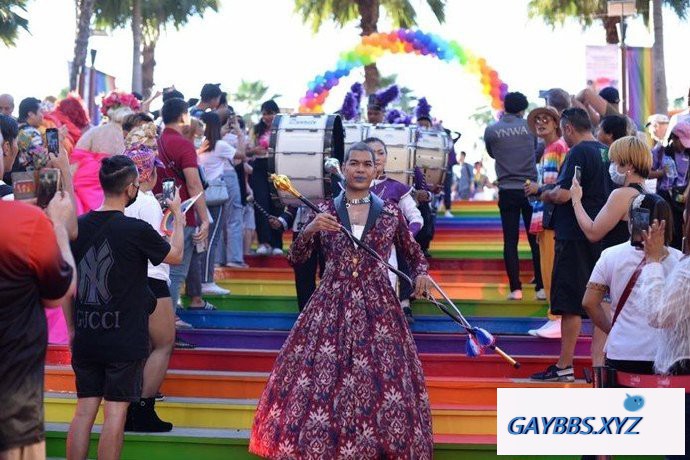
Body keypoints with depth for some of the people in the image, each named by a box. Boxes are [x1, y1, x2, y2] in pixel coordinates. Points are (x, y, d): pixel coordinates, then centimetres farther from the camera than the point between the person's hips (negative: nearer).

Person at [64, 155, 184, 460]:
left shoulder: (78, 227, 1)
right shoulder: (137, 230, -13)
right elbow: (175, 255, 6)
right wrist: (178, 216, 21)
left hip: (86, 338, 4)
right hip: (125, 338, -4)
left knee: (84, 410, 10)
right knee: (115, 412, 2)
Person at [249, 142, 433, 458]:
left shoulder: (390, 213, 5)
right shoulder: (324, 212, 5)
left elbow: (414, 255, 16)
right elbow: (295, 259, 2)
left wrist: (421, 274, -5)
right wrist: (310, 230, -15)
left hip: (376, 307, 0)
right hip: (331, 305, 0)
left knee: (383, 380, -3)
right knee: (321, 375, -5)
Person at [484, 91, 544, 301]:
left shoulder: (491, 131, 0)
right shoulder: (529, 126, -1)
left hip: (507, 191, 0)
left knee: (510, 240, 3)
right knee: (535, 240, 5)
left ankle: (515, 289, -2)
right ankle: (541, 287, 3)